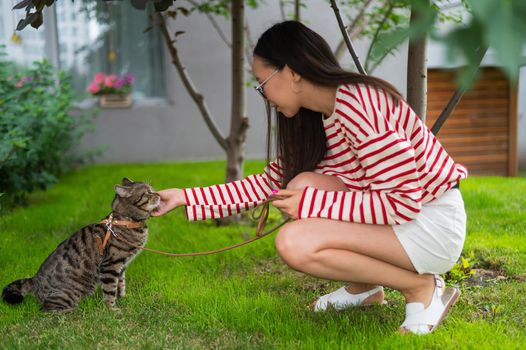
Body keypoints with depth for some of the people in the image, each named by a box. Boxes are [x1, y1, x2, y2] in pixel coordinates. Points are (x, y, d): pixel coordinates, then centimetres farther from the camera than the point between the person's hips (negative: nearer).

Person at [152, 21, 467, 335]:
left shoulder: (357, 103, -23)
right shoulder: (314, 119, 6)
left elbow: (403, 202, -26)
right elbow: (270, 182, 11)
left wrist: (310, 204, -20)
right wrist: (184, 197, 8)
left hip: (434, 224, -9)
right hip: (403, 216, 9)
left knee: (295, 242, -21)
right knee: (302, 186, -3)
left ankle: (423, 287, -7)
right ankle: (363, 287, 9)